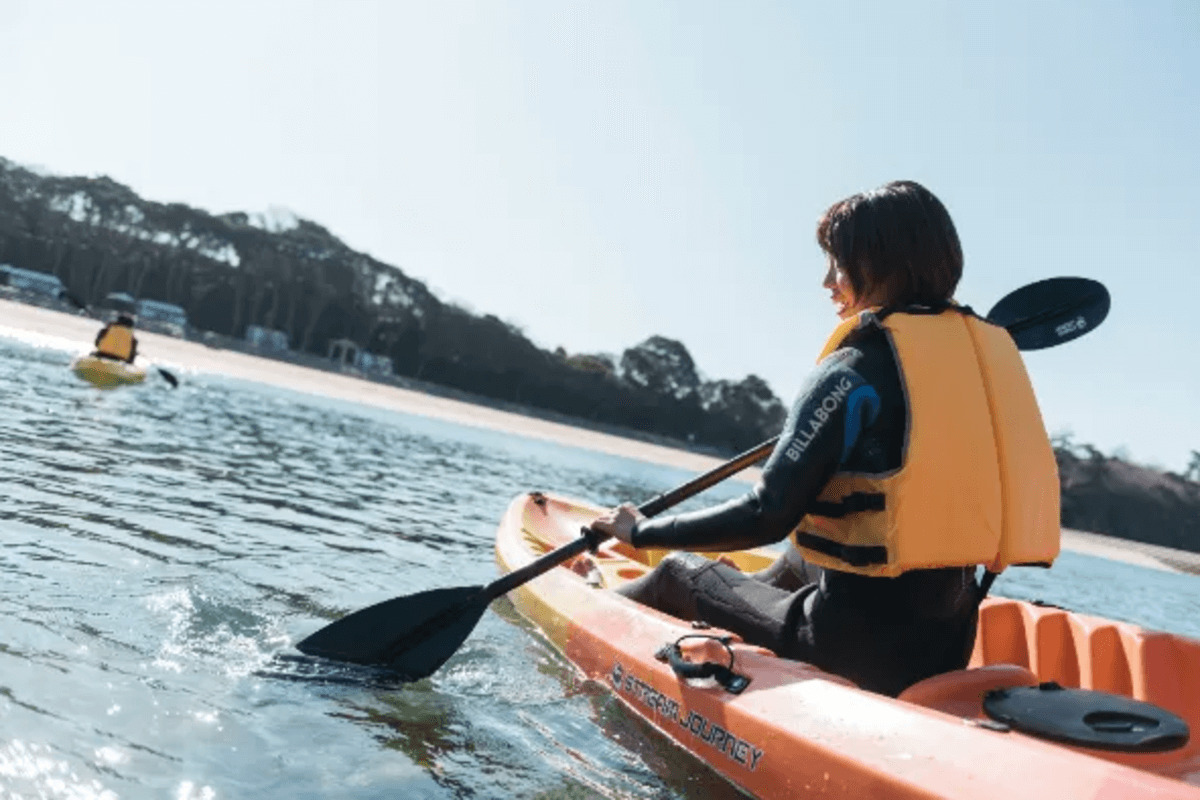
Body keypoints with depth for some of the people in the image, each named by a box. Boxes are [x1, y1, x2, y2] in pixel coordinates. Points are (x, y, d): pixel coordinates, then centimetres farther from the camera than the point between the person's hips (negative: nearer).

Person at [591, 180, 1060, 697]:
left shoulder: (853, 371, -17)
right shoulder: (989, 350, 4)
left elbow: (767, 516, -19)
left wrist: (643, 531, -7)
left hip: (864, 644, -7)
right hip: (947, 643, 8)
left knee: (682, 572, 15)